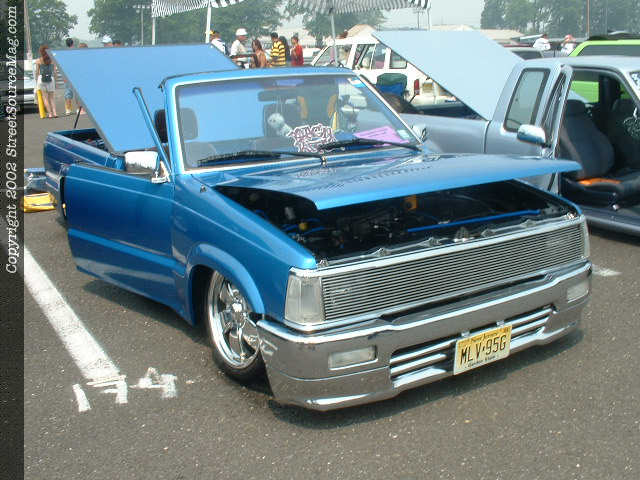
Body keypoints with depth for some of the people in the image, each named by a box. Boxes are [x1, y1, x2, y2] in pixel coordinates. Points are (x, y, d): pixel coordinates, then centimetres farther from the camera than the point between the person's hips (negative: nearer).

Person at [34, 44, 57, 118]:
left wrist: (36, 81, 10)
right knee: (52, 98, 8)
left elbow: (37, 72, 2)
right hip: (51, 79, 1)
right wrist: (54, 80, 14)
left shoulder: (38, 60, 1)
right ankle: (54, 113, -5)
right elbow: (54, 72, 5)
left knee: (45, 98, 3)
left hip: (41, 79, -1)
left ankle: (50, 113, -3)